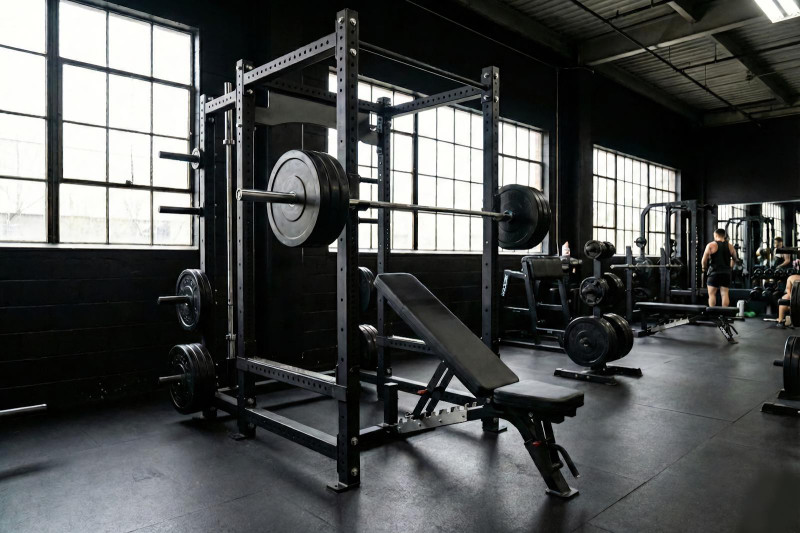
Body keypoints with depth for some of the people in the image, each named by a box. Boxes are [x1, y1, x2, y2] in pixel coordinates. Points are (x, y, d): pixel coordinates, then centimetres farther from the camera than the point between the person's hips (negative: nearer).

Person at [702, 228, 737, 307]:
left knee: (712, 294, 1)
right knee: (725, 293, 5)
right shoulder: (730, 246, 7)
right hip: (726, 273, 4)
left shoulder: (711, 245, -6)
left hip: (714, 272, -4)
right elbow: (734, 259, 16)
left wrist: (704, 268, 6)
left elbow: (704, 259, -10)